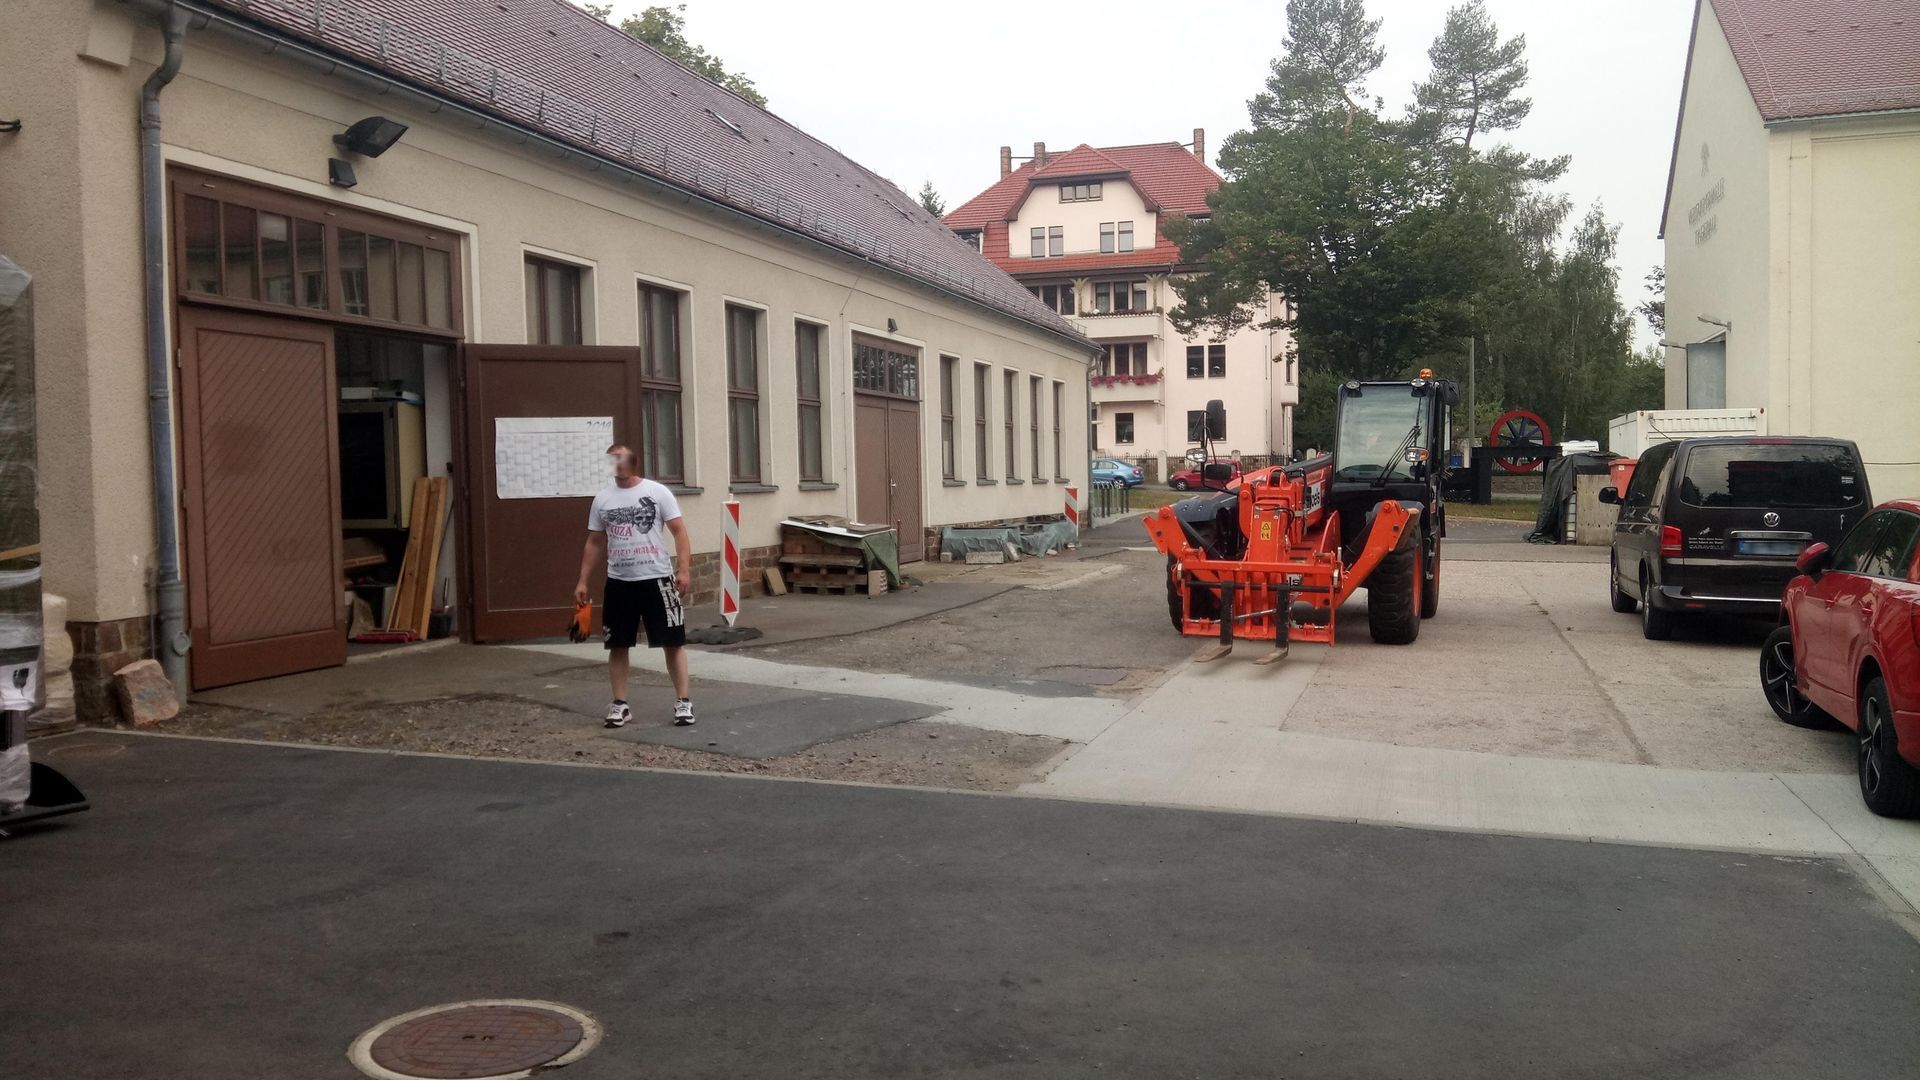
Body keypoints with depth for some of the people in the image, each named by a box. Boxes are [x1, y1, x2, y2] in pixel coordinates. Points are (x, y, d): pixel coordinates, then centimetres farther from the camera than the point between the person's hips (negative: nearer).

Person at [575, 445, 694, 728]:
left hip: (656, 579, -3)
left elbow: (679, 531, -5)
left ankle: (683, 702, 8)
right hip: (619, 582, 3)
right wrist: (583, 581, 9)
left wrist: (684, 570, -16)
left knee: (673, 642, 0)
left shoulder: (657, 492, -3)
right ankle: (620, 704, 18)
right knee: (617, 645, 7)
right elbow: (595, 543, 14)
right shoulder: (602, 498, 8)